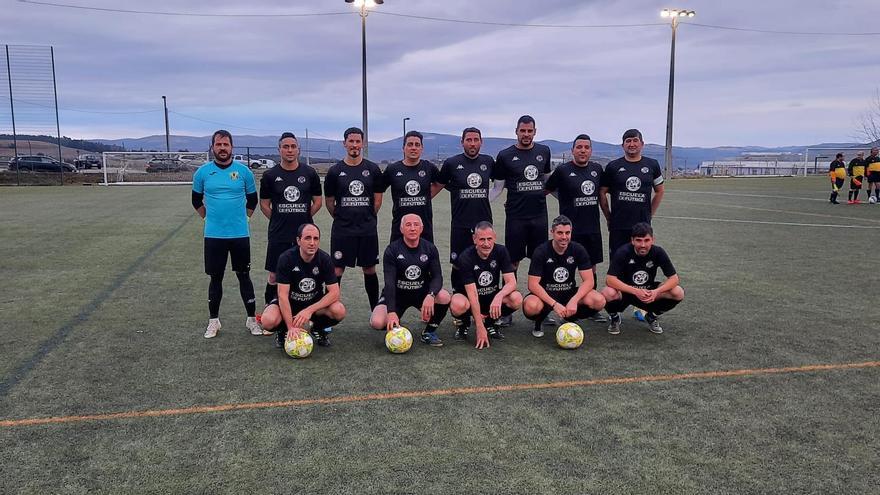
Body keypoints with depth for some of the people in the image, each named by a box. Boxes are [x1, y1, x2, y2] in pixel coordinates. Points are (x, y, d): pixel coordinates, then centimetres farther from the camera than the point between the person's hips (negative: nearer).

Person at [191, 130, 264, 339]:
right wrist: (210, 218, 10)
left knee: (244, 276, 5)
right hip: (214, 235, 0)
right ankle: (213, 321, 21)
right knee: (215, 278, 8)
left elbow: (252, 199, 11)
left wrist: (242, 218, 9)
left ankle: (252, 319, 16)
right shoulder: (202, 172, 1)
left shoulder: (243, 171, -1)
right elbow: (196, 200, 14)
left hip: (240, 234, 0)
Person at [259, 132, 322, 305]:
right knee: (274, 276, 4)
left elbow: (317, 202, 10)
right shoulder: (270, 175, 1)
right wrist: (279, 221, 3)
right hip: (278, 235, 0)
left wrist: (303, 218, 5)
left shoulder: (309, 173, 3)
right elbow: (264, 204, 8)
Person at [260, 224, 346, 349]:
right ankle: (283, 331, 5)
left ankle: (317, 328, 6)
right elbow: (283, 295, -24)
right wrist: (291, 327, -32)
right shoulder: (286, 258, -21)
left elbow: (334, 292, -19)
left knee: (339, 311, -28)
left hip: (315, 302, 2)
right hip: (288, 302, -2)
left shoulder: (325, 259, -15)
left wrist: (309, 310, -31)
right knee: (269, 321, -33)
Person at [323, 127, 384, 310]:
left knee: (369, 269, 9)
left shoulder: (373, 169, 3)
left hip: (368, 230, 1)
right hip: (342, 231, -1)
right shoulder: (335, 171, 0)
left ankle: (376, 310, 19)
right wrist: (342, 219, 9)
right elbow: (329, 202, 8)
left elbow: (378, 200, 8)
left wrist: (366, 218, 8)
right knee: (337, 270, 0)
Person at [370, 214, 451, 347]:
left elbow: (437, 276, -10)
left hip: (422, 292, 2)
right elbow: (389, 282, -20)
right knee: (377, 322, -27)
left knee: (445, 297, -30)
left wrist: (430, 295, -34)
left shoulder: (430, 249, -5)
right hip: (396, 294, -2)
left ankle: (429, 332, -2)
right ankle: (395, 328, 13)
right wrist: (391, 312, -32)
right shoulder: (392, 250, -13)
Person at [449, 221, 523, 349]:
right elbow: (472, 293, -26)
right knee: (458, 305, -38)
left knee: (516, 299, -26)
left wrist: (499, 296, -40)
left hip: (492, 297, 3)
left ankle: (490, 323, 3)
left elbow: (511, 282, -17)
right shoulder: (466, 257, -21)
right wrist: (480, 327, -31)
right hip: (468, 297, -3)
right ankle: (463, 325, 0)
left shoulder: (501, 251, -11)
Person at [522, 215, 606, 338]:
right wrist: (554, 304, -31)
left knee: (599, 301, -24)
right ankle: (538, 323, 1)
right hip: (545, 294, -3)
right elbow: (533, 284, -20)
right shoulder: (541, 252, -15)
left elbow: (588, 281, -11)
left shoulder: (578, 250, -8)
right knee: (531, 306, -38)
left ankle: (570, 318, 7)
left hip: (569, 293, 3)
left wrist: (574, 300, -29)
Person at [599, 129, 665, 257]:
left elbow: (659, 191, 17)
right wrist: (609, 218, 6)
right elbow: (602, 193, 8)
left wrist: (649, 215, 12)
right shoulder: (613, 166, 4)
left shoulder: (652, 165, 8)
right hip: (618, 226, -1)